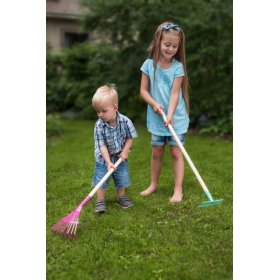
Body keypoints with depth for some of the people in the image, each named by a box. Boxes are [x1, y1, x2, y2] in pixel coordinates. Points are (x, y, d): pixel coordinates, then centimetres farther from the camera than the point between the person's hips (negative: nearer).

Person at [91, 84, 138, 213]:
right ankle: (100, 201, 20)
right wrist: (108, 162, -26)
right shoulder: (99, 126, -22)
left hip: (120, 157, 2)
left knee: (122, 179, 15)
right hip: (103, 158, -1)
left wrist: (125, 151, -14)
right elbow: (102, 145, -21)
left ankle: (121, 197, 37)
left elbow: (130, 137, -5)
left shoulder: (125, 121, -20)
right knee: (101, 180, 3)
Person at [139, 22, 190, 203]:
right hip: (156, 118, 2)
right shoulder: (149, 65, -4)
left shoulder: (178, 67, -9)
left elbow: (174, 93, -15)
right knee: (157, 152, 13)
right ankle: (153, 185, 29)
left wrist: (170, 115, -26)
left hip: (176, 118, -2)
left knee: (176, 152, 1)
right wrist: (154, 104, -17)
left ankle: (178, 189, 9)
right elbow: (143, 90, -1)